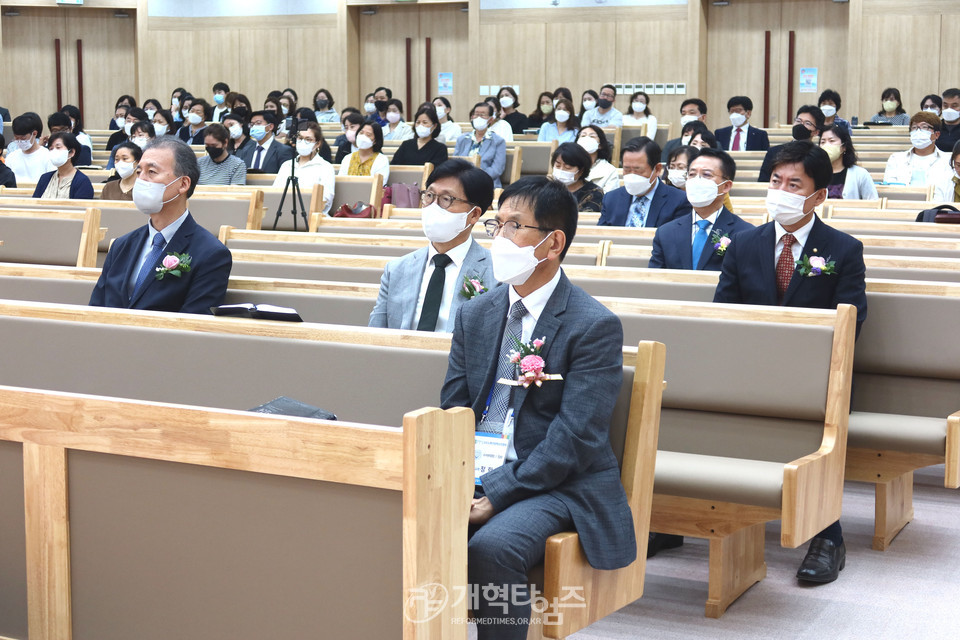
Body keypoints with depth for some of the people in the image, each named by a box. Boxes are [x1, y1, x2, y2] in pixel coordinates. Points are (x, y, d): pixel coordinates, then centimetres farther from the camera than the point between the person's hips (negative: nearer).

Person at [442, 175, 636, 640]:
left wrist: (498, 494, -20)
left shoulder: (594, 326, -8)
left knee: (490, 547, -34)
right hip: (474, 476, 5)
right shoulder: (475, 314, 13)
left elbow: (576, 438, -15)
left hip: (558, 484, -5)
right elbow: (452, 409, 11)